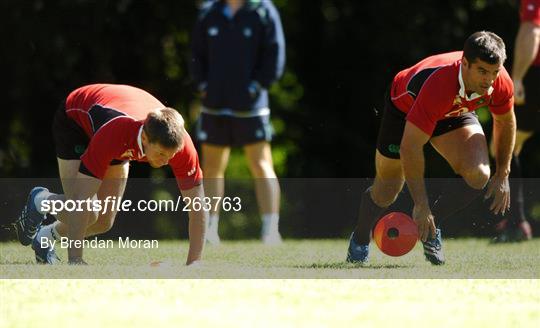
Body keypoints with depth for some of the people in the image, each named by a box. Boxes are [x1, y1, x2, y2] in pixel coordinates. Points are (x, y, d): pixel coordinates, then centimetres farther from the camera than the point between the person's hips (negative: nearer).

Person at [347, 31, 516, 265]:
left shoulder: (500, 83, -29)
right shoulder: (438, 85, -46)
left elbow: (505, 121, -4)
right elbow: (410, 147, -40)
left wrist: (502, 175, -1)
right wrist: (421, 205, -38)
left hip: (454, 113, 4)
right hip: (404, 108, -4)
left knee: (478, 175, -21)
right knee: (387, 191, 7)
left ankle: (431, 224, 3)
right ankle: (359, 241, 38)